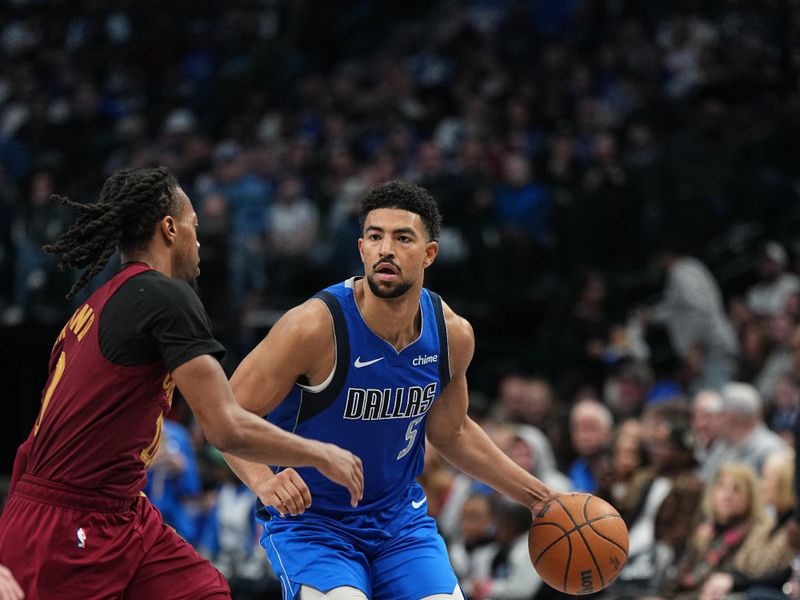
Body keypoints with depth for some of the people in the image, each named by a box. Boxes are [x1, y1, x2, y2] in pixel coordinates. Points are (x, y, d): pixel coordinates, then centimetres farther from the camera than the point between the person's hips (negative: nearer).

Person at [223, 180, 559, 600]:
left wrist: (536, 495, 13)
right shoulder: (316, 326, -22)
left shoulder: (452, 334, -5)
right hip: (308, 520, -5)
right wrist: (264, 481, -35)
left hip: (400, 518, 5)